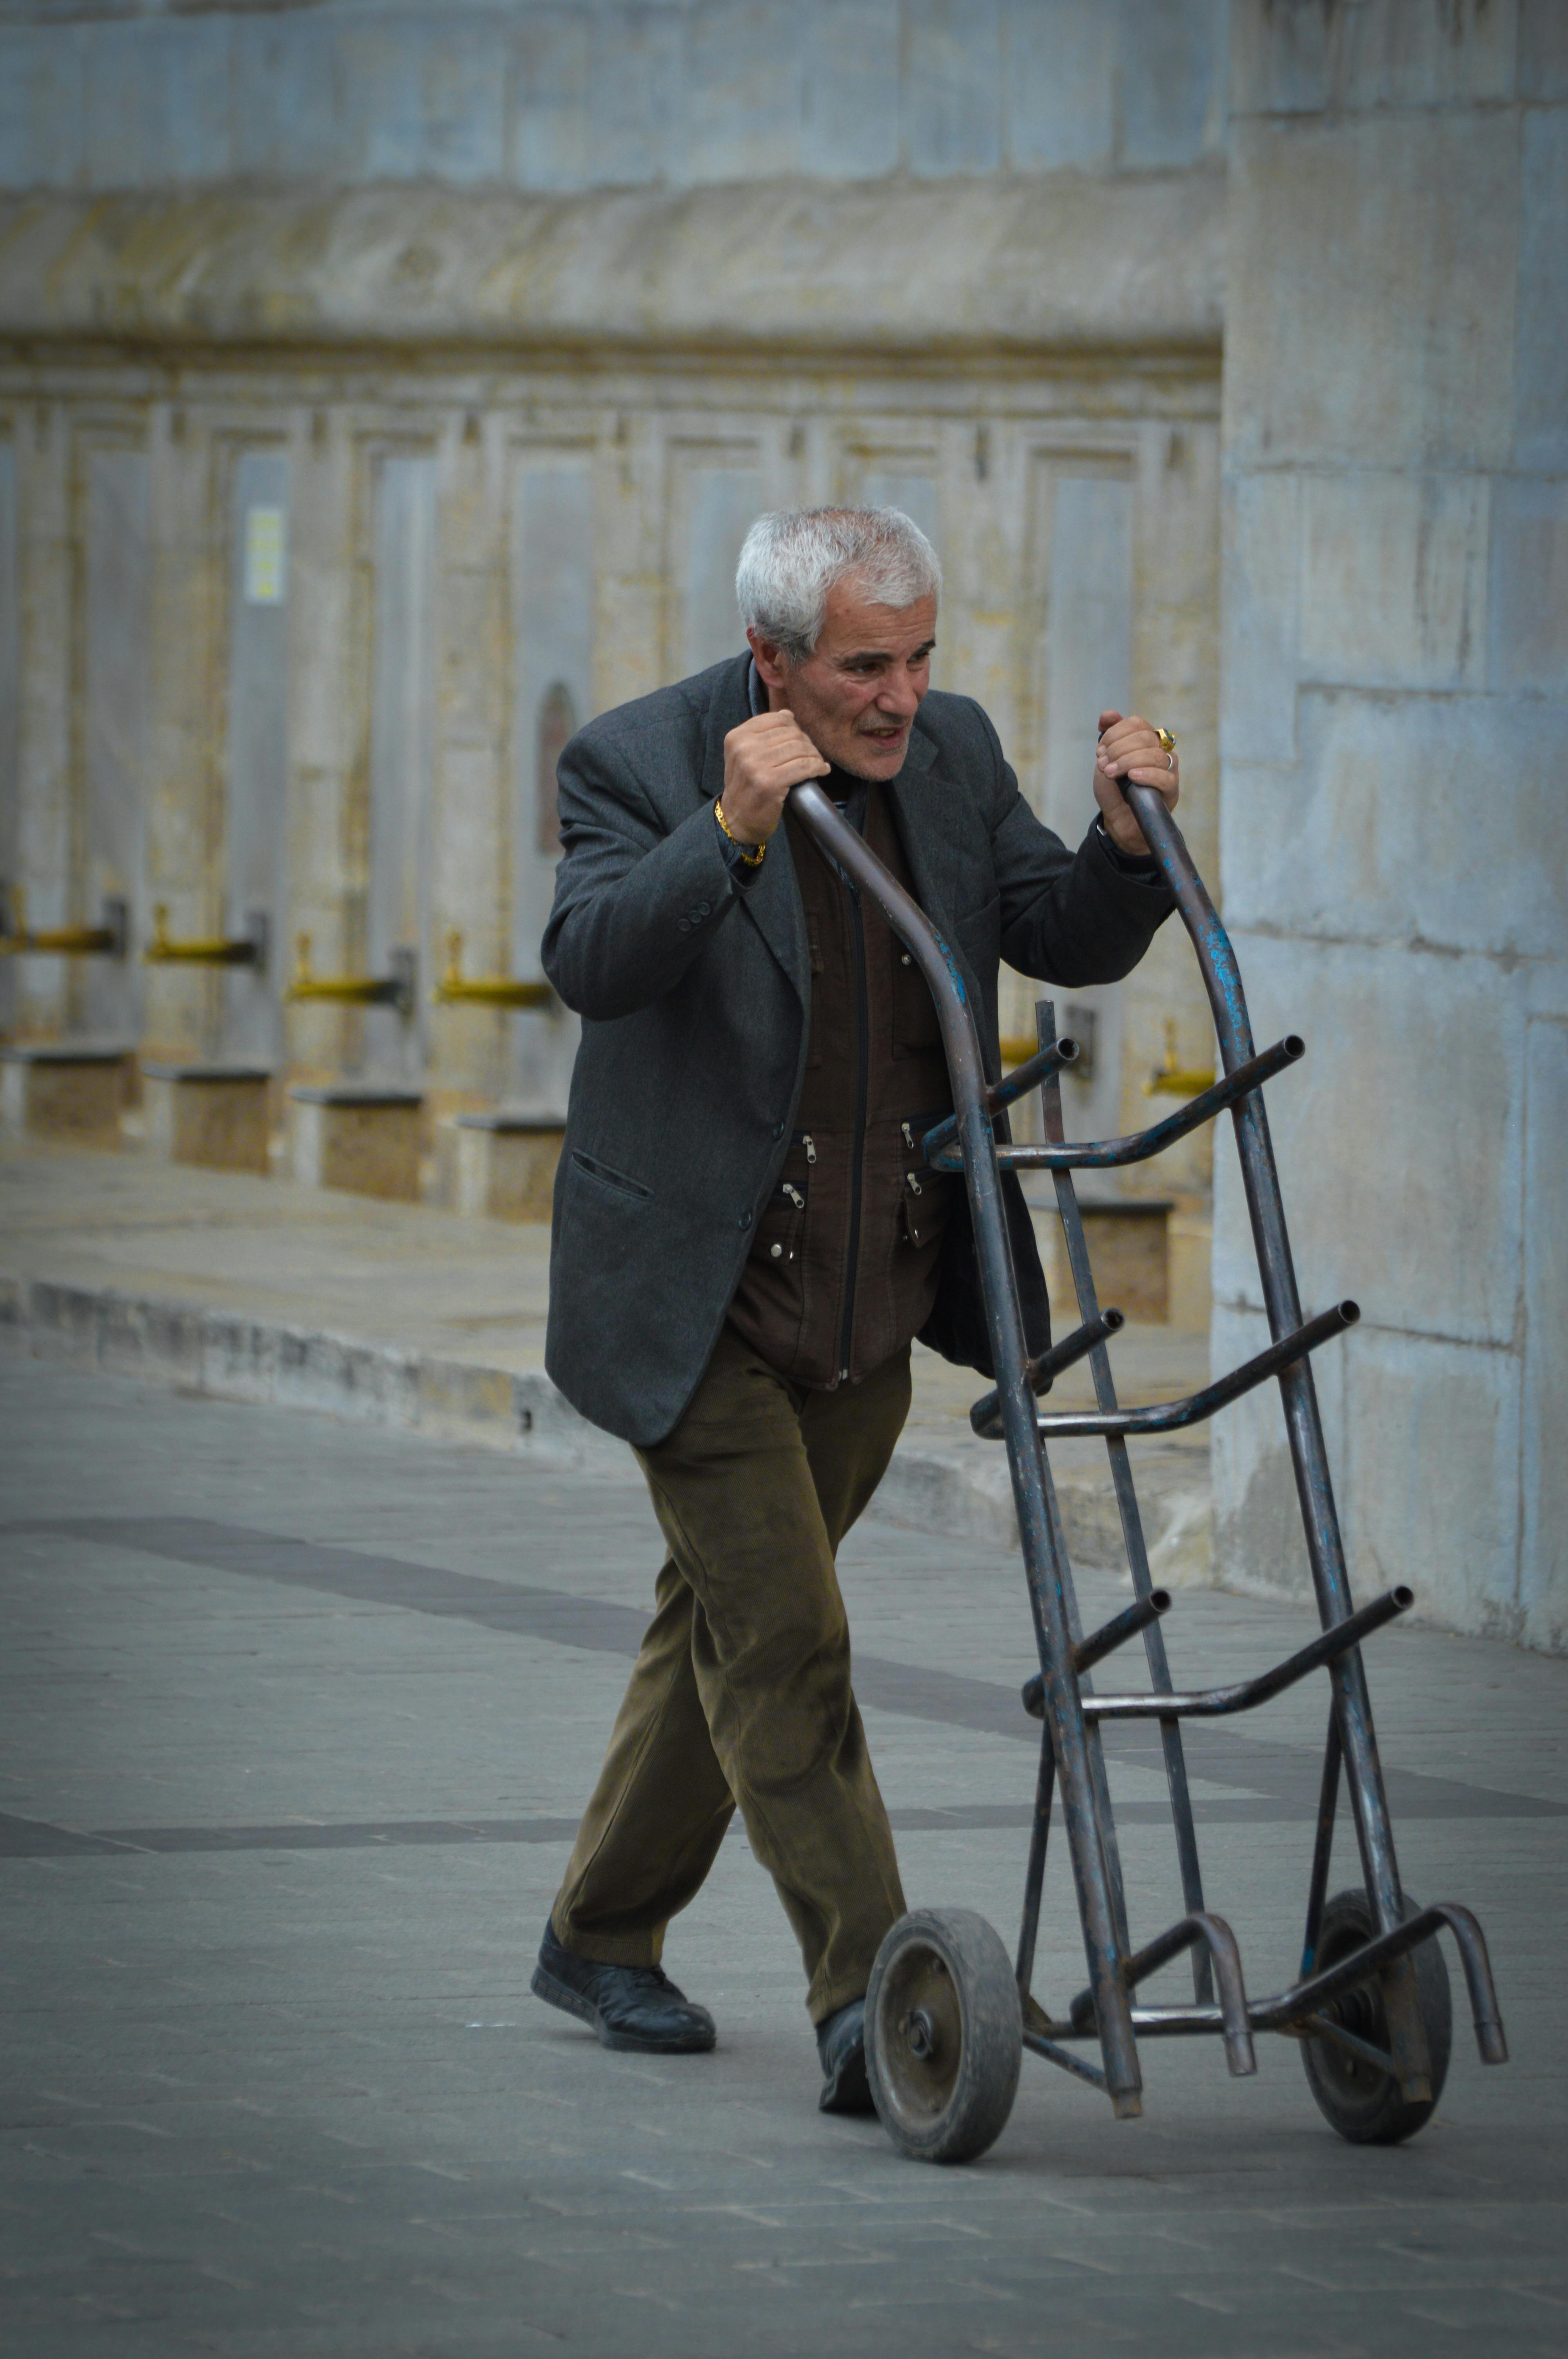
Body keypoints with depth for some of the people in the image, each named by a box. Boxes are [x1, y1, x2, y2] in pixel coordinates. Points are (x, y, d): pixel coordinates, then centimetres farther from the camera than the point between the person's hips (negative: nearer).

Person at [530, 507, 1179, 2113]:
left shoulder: (954, 752, 1)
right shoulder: (637, 765, -15)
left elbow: (1074, 944, 2)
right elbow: (593, 965, -29)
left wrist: (1128, 837, -17)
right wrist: (734, 833, -43)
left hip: (872, 1301, 6)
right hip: (704, 1299, -6)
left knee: (729, 1619, 17)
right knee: (783, 1645, -10)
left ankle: (603, 1938, 33)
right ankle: (865, 2006, -11)